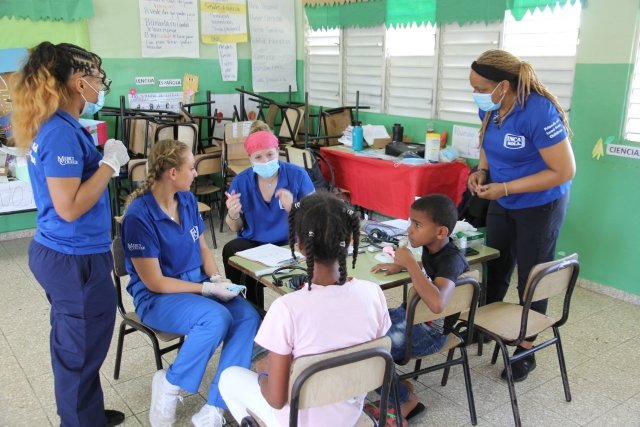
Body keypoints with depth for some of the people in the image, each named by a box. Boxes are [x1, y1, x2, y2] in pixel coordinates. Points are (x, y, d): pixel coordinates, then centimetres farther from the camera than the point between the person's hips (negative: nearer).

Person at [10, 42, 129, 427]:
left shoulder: (51, 127, 9)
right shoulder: (62, 132, -21)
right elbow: (69, 207, -25)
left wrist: (102, 159, 9)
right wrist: (110, 163, -19)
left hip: (60, 253, 10)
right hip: (75, 260, -10)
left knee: (73, 346, 22)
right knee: (81, 351, 7)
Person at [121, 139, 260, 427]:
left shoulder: (187, 199, 2)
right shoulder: (139, 215, -20)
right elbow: (154, 282, -18)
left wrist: (217, 278, -7)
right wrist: (208, 289, -19)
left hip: (197, 284, 7)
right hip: (156, 297, -7)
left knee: (248, 317, -18)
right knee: (217, 318, -32)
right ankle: (169, 385, -7)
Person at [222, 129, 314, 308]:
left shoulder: (297, 175, -9)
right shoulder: (241, 181, -2)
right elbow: (236, 228, 8)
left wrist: (293, 208, -26)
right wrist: (232, 214, -16)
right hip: (254, 243, 4)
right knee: (231, 250, -26)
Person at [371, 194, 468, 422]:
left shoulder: (452, 260, -27)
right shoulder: (432, 247, -3)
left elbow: (437, 303, -47)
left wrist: (409, 262, -38)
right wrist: (399, 265, 6)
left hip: (429, 331, -9)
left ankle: (406, 400, 6)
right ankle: (395, 386, 16)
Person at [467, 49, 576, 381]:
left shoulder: (539, 112, -30)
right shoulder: (490, 108, -9)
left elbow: (564, 171, -27)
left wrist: (505, 187, -28)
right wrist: (482, 172, -9)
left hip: (540, 206, -6)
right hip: (502, 203, 7)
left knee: (531, 279, 7)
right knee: (495, 269, 19)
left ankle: (526, 350, 24)